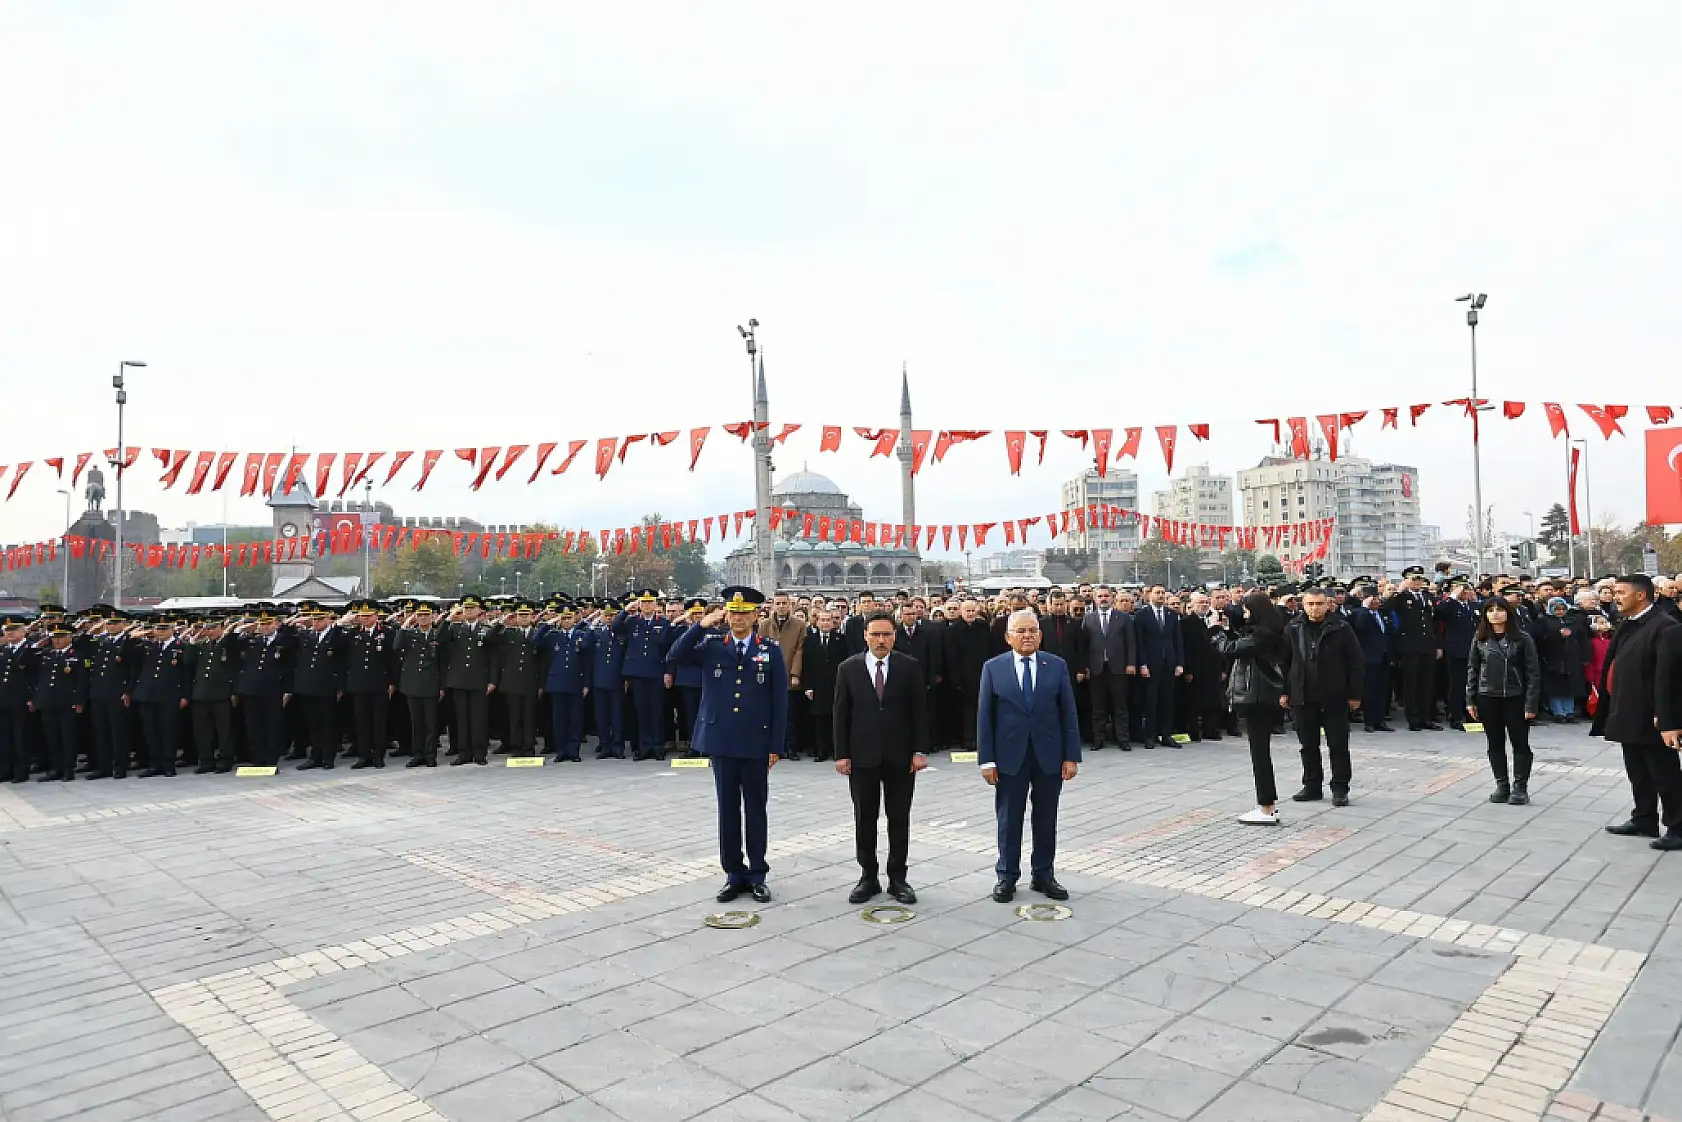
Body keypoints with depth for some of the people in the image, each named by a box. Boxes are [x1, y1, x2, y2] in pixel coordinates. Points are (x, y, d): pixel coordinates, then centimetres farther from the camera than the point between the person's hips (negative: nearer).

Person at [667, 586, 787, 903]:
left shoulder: (771, 651, 1)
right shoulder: (711, 646, 5)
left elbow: (779, 702, 0)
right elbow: (675, 655, -11)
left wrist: (776, 746, -4)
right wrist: (702, 625, -17)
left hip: (756, 744, -1)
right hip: (722, 742, 1)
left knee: (755, 810, 8)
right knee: (728, 809, 8)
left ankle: (757, 875, 19)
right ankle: (734, 874, 20)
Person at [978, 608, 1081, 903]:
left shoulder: (1057, 666, 2)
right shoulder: (993, 668, -2)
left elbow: (1068, 713, 2)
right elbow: (984, 716, -2)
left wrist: (1071, 756, -3)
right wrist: (987, 760, -6)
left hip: (1049, 756, 1)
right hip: (1010, 757, -1)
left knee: (1046, 820, 11)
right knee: (1009, 820, 7)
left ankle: (1043, 875, 25)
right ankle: (1007, 877, 20)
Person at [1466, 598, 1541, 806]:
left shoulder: (1522, 638, -5)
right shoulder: (1480, 639, 5)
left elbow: (1533, 672, -6)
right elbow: (1472, 669, 9)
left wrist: (1531, 703, -11)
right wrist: (1470, 699, 4)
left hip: (1515, 698, -3)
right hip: (1488, 698, 3)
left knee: (1520, 742, 4)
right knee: (1495, 744, 8)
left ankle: (1520, 787, 12)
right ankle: (1501, 786, 17)